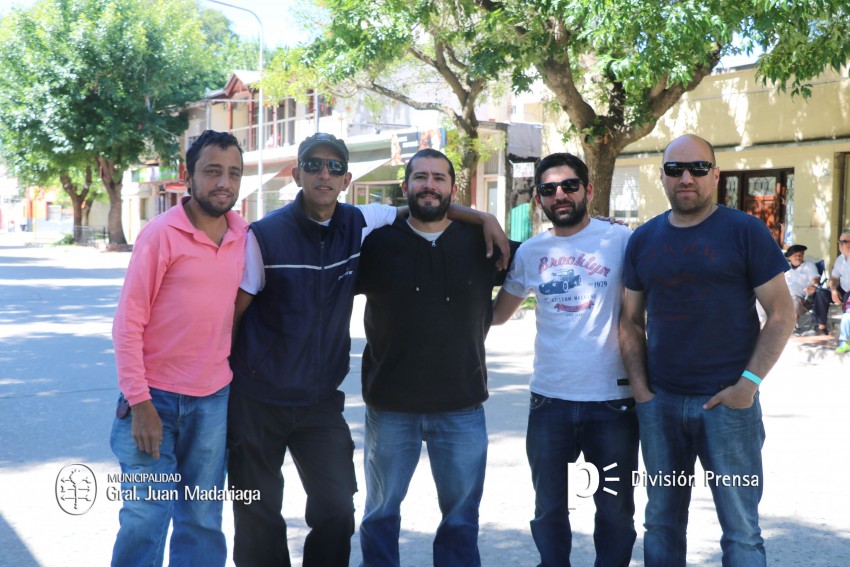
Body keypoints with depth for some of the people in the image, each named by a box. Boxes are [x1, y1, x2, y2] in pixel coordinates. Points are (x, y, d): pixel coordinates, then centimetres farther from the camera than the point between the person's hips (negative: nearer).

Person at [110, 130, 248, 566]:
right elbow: (128, 322, -9)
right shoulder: (161, 234, -10)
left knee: (203, 522, 10)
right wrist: (139, 403, -14)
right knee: (145, 521, -2)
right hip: (155, 398, -4)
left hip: (214, 400, 4)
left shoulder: (244, 236, 4)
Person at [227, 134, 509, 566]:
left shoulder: (357, 224, 0)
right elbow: (232, 313, -5)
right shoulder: (265, 235, -10)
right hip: (257, 400, -3)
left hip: (321, 401, 3)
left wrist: (483, 217, 3)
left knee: (337, 512, -1)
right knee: (258, 518, 6)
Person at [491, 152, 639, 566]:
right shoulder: (530, 252, 6)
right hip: (549, 399, 3)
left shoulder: (621, 240, -5)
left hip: (612, 399, -3)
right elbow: (496, 314, 13)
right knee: (548, 509, 15)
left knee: (615, 509, 11)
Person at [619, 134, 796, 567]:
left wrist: (749, 383, -13)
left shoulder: (746, 232, -3)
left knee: (741, 529, 2)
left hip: (728, 402, -3)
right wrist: (640, 388, 1)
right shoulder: (643, 240, 8)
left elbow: (781, 312, -4)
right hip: (659, 404, 4)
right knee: (661, 522, 13)